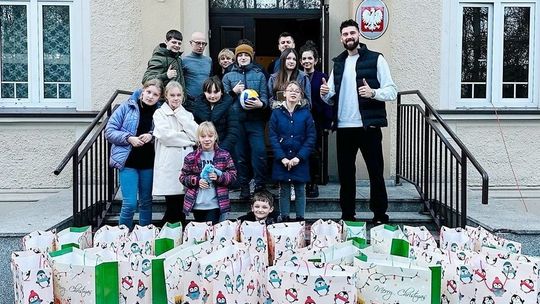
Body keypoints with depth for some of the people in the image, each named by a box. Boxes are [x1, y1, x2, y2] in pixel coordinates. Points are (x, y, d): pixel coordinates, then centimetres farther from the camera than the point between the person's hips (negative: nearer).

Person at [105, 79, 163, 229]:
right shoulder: (127, 107, -3)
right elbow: (109, 131, -2)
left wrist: (151, 136, -9)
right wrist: (129, 138, -15)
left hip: (148, 163, 3)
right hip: (128, 161, -3)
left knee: (146, 202, 14)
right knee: (129, 203, -7)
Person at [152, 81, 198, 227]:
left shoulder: (187, 114, 19)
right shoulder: (160, 113, 6)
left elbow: (196, 134, 1)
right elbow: (165, 135, -11)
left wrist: (180, 113, 1)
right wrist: (188, 139, -4)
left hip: (186, 164, 4)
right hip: (169, 166, -4)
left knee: (181, 208, 5)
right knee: (173, 208, -5)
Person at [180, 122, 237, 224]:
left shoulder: (224, 155, 1)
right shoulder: (191, 157, 2)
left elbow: (232, 174, 1)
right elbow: (183, 177, 6)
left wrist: (219, 177, -17)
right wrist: (196, 181, -12)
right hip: (197, 205, 2)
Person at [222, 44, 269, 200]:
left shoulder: (259, 75, 12)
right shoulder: (228, 76, 13)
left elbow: (264, 96, 5)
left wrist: (260, 104, -17)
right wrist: (234, 91, -8)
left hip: (255, 120, -1)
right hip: (236, 120, 1)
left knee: (259, 152, -9)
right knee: (240, 154, 4)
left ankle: (260, 185, 2)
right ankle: (244, 186, 14)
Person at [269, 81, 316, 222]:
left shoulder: (306, 113, 0)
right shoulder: (277, 113, 1)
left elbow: (311, 137, -3)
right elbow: (272, 136, -3)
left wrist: (299, 157, -13)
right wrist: (282, 158, -12)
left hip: (300, 161, 0)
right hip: (282, 160, 0)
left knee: (300, 191, 8)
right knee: (284, 191, 8)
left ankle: (300, 219, 18)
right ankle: (284, 219, 17)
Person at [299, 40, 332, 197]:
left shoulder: (322, 77, 2)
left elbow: (327, 102, -3)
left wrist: (327, 124, -9)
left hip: (316, 122, -1)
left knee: (315, 154, 3)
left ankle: (313, 184, 15)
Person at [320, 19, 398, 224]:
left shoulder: (375, 59, 0)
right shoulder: (338, 63, 14)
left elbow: (392, 91, -7)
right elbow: (331, 97, 15)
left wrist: (373, 93, -26)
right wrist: (325, 93, -8)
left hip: (369, 126, -4)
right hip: (343, 128, 5)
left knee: (376, 173, 2)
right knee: (345, 173, 10)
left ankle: (380, 217, 13)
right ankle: (347, 216, 21)